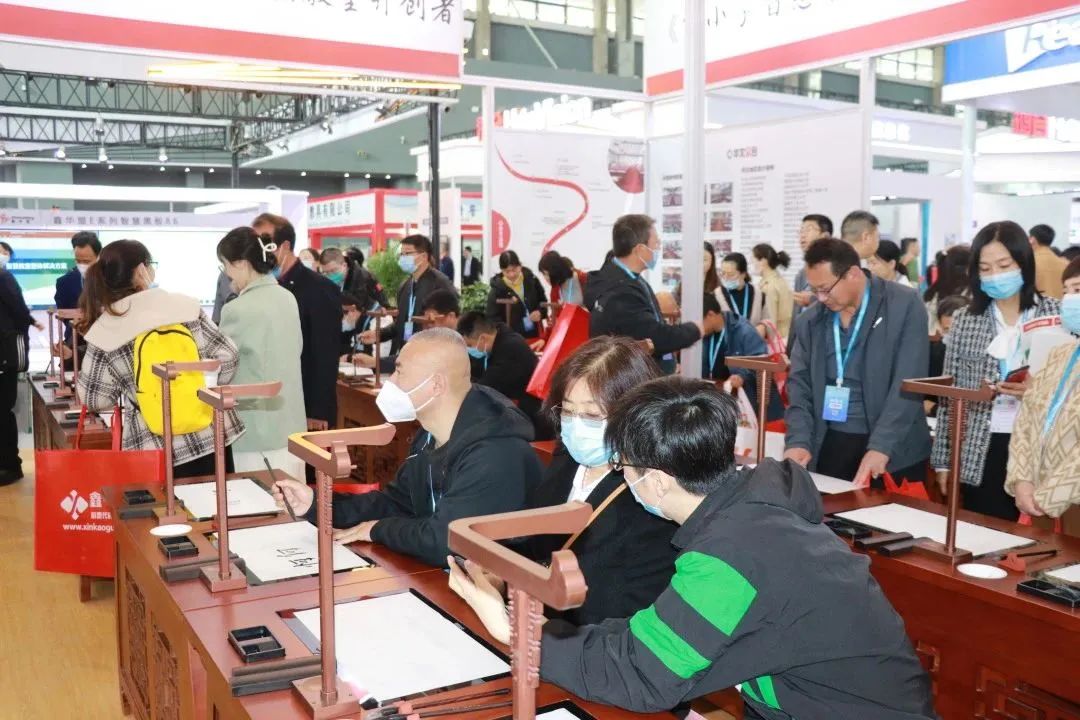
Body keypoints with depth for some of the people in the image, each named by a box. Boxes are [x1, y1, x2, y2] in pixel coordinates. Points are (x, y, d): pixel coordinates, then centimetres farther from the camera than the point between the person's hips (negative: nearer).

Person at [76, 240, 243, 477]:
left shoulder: (102, 333, -6)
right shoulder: (184, 305, -5)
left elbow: (94, 400, 1)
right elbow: (227, 355, -2)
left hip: (154, 452, -1)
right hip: (210, 435, 1)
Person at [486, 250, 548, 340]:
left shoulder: (531, 279, 0)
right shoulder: (496, 290, -10)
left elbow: (543, 300, 14)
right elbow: (493, 318, -11)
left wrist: (540, 312, -8)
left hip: (535, 335, 4)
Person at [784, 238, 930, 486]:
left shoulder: (904, 306, -8)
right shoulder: (810, 320, 5)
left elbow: (907, 384, -14)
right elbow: (799, 384, 5)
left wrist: (881, 447, -23)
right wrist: (799, 441, -11)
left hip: (893, 451, -3)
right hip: (828, 446, 3)